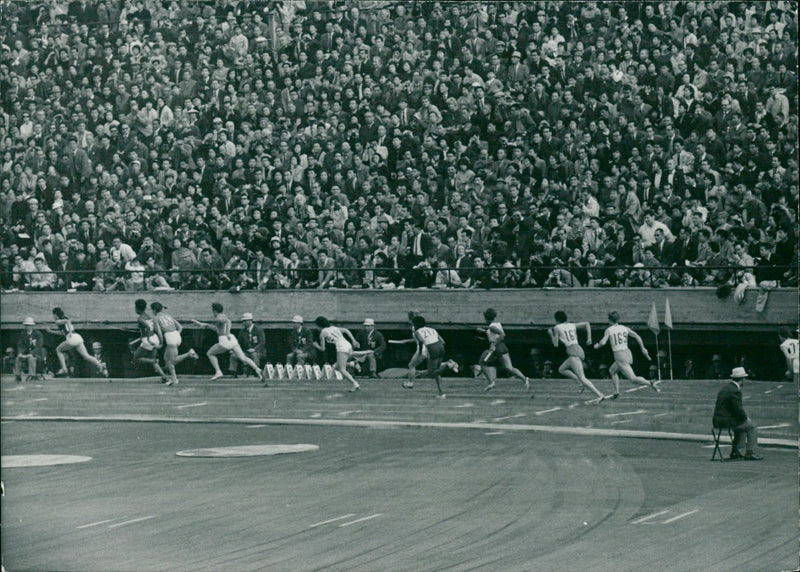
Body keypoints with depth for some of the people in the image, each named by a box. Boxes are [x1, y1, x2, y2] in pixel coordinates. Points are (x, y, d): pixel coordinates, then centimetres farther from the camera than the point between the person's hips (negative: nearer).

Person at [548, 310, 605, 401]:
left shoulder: (557, 328, 3)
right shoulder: (572, 325, 21)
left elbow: (556, 344, 6)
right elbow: (586, 324, 16)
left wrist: (551, 334, 22)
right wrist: (589, 337, 13)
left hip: (573, 352, -8)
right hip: (580, 350, 8)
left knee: (582, 378, -14)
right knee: (561, 369, 23)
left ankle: (600, 395, -26)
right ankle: (581, 383, 9)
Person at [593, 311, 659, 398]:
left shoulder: (609, 330, -4)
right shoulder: (625, 328, 9)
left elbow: (603, 342, -12)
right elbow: (637, 337, 5)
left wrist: (597, 346, 9)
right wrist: (643, 348, 13)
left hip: (620, 356, -7)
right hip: (627, 353, 7)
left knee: (633, 379, -9)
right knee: (612, 370, 28)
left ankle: (650, 384, -31)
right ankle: (616, 392, 23)